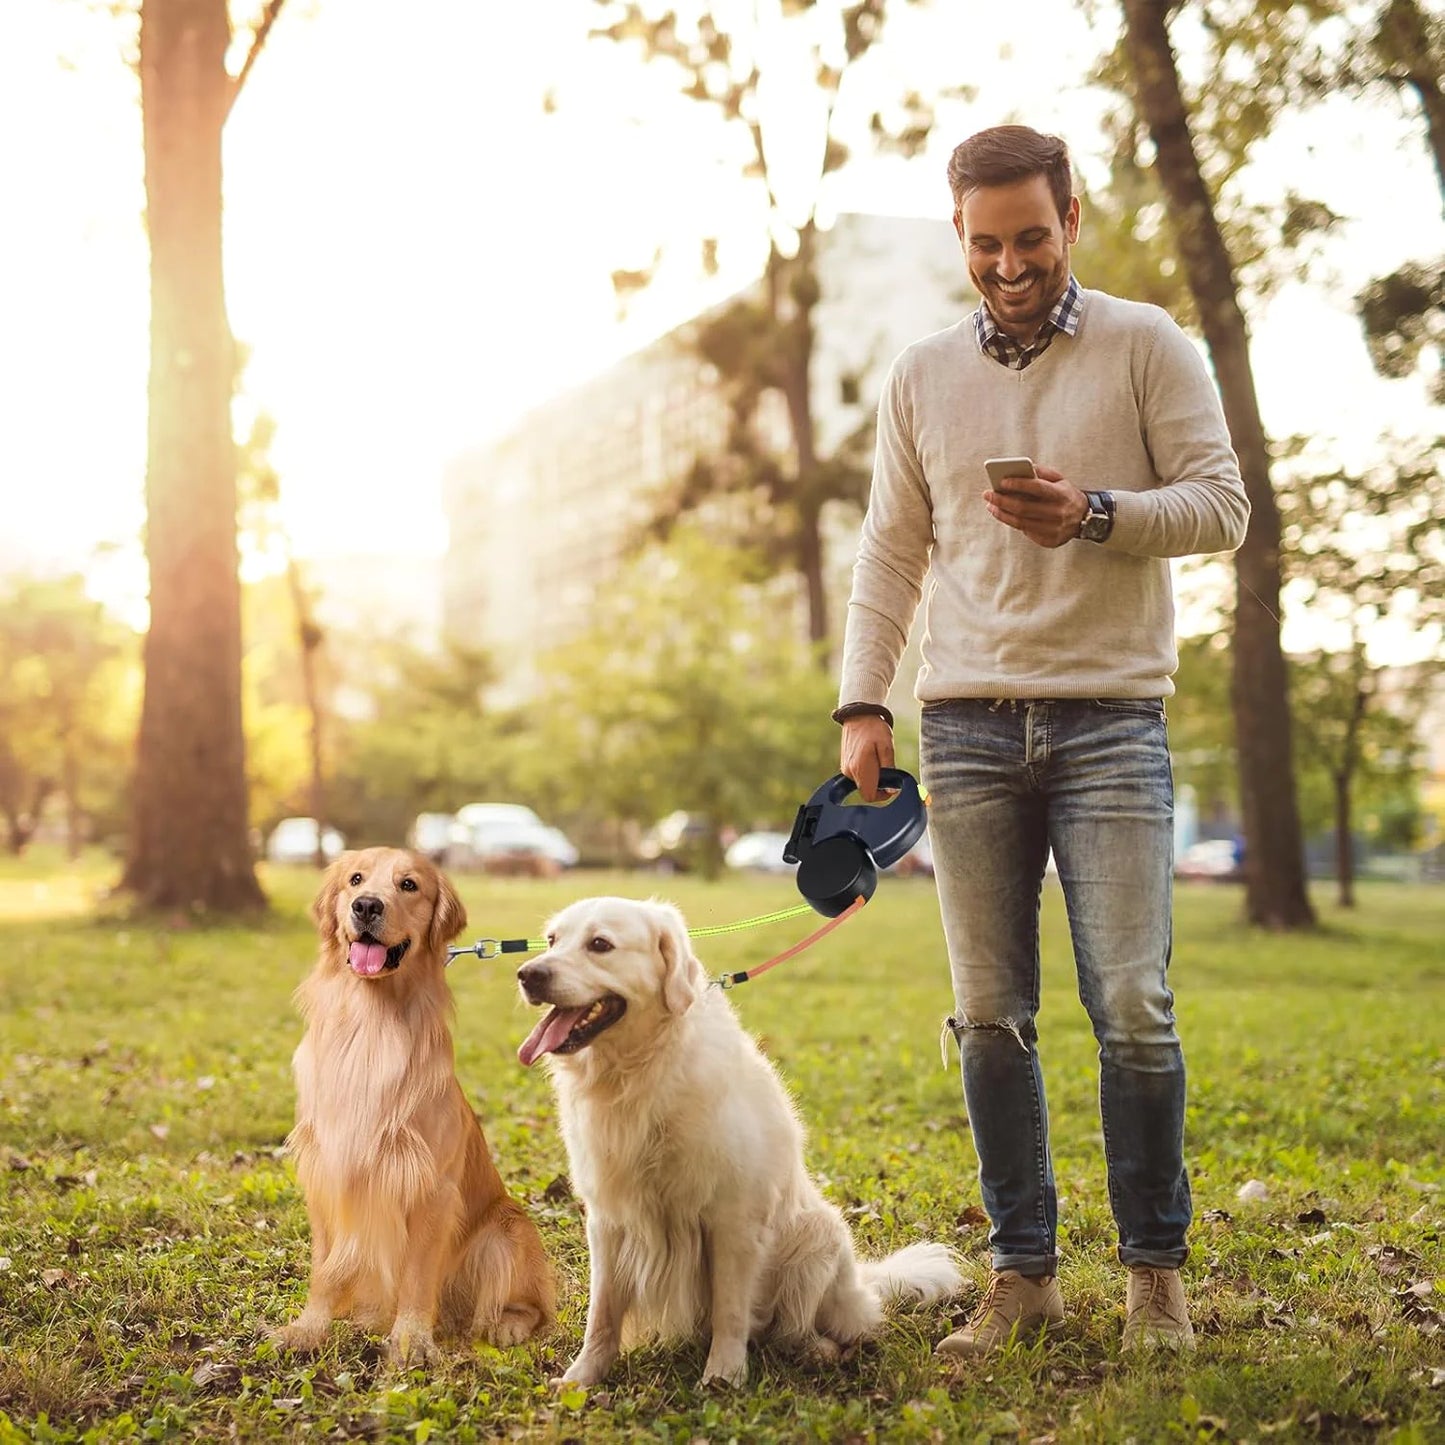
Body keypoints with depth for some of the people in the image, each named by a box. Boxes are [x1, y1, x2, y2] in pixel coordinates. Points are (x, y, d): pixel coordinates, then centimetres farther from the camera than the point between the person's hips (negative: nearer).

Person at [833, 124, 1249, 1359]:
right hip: (968, 724, 3)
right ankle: (1022, 1274, 13)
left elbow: (1221, 505, 0)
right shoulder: (920, 379, 13)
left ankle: (1156, 1270, 10)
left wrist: (1095, 516, -16)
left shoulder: (1145, 345, 5)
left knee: (1132, 1007, -6)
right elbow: (890, 552, 14)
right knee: (991, 1016, 3)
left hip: (1110, 715, -2)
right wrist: (862, 702, 4)